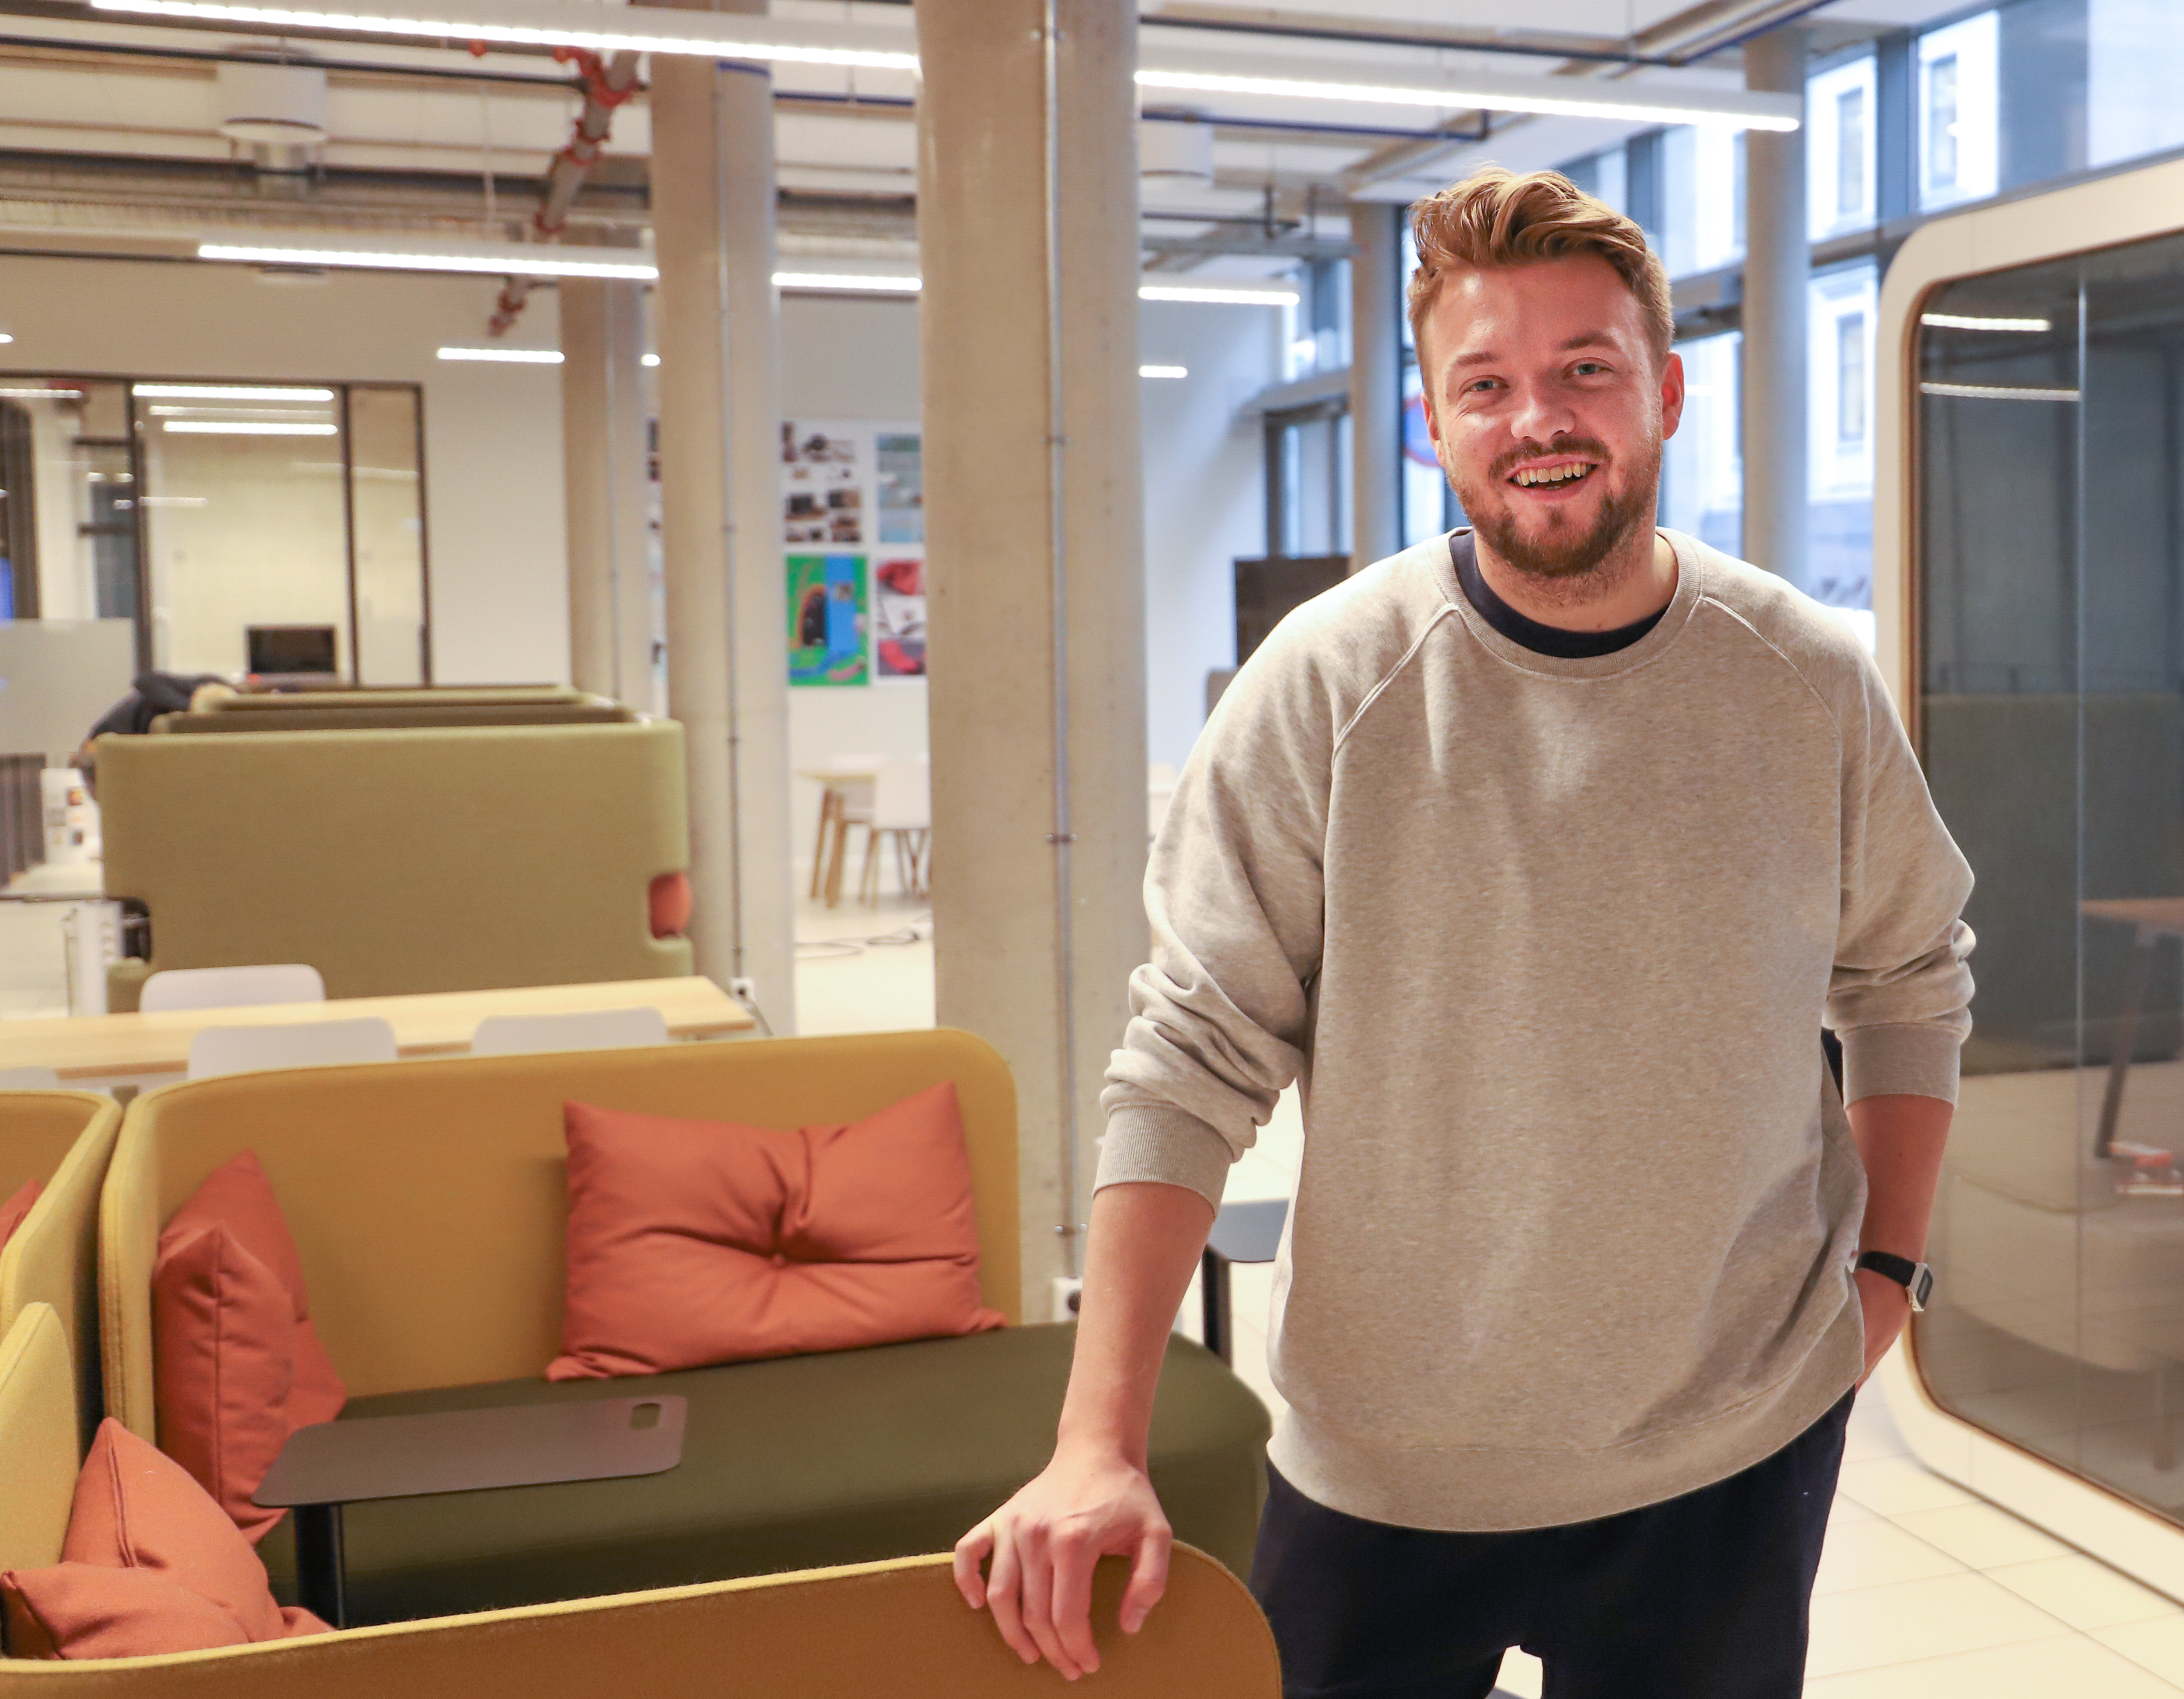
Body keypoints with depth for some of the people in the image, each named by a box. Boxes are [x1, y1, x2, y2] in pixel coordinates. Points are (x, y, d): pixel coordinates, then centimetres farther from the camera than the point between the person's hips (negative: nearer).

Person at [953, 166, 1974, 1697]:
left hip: (1739, 1452, 2)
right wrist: (1100, 1443, -20)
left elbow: (1911, 975, 11)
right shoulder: (1329, 687, -14)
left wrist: (1891, 1266, 7)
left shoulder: (1814, 685, -5)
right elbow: (1194, 1058, -16)